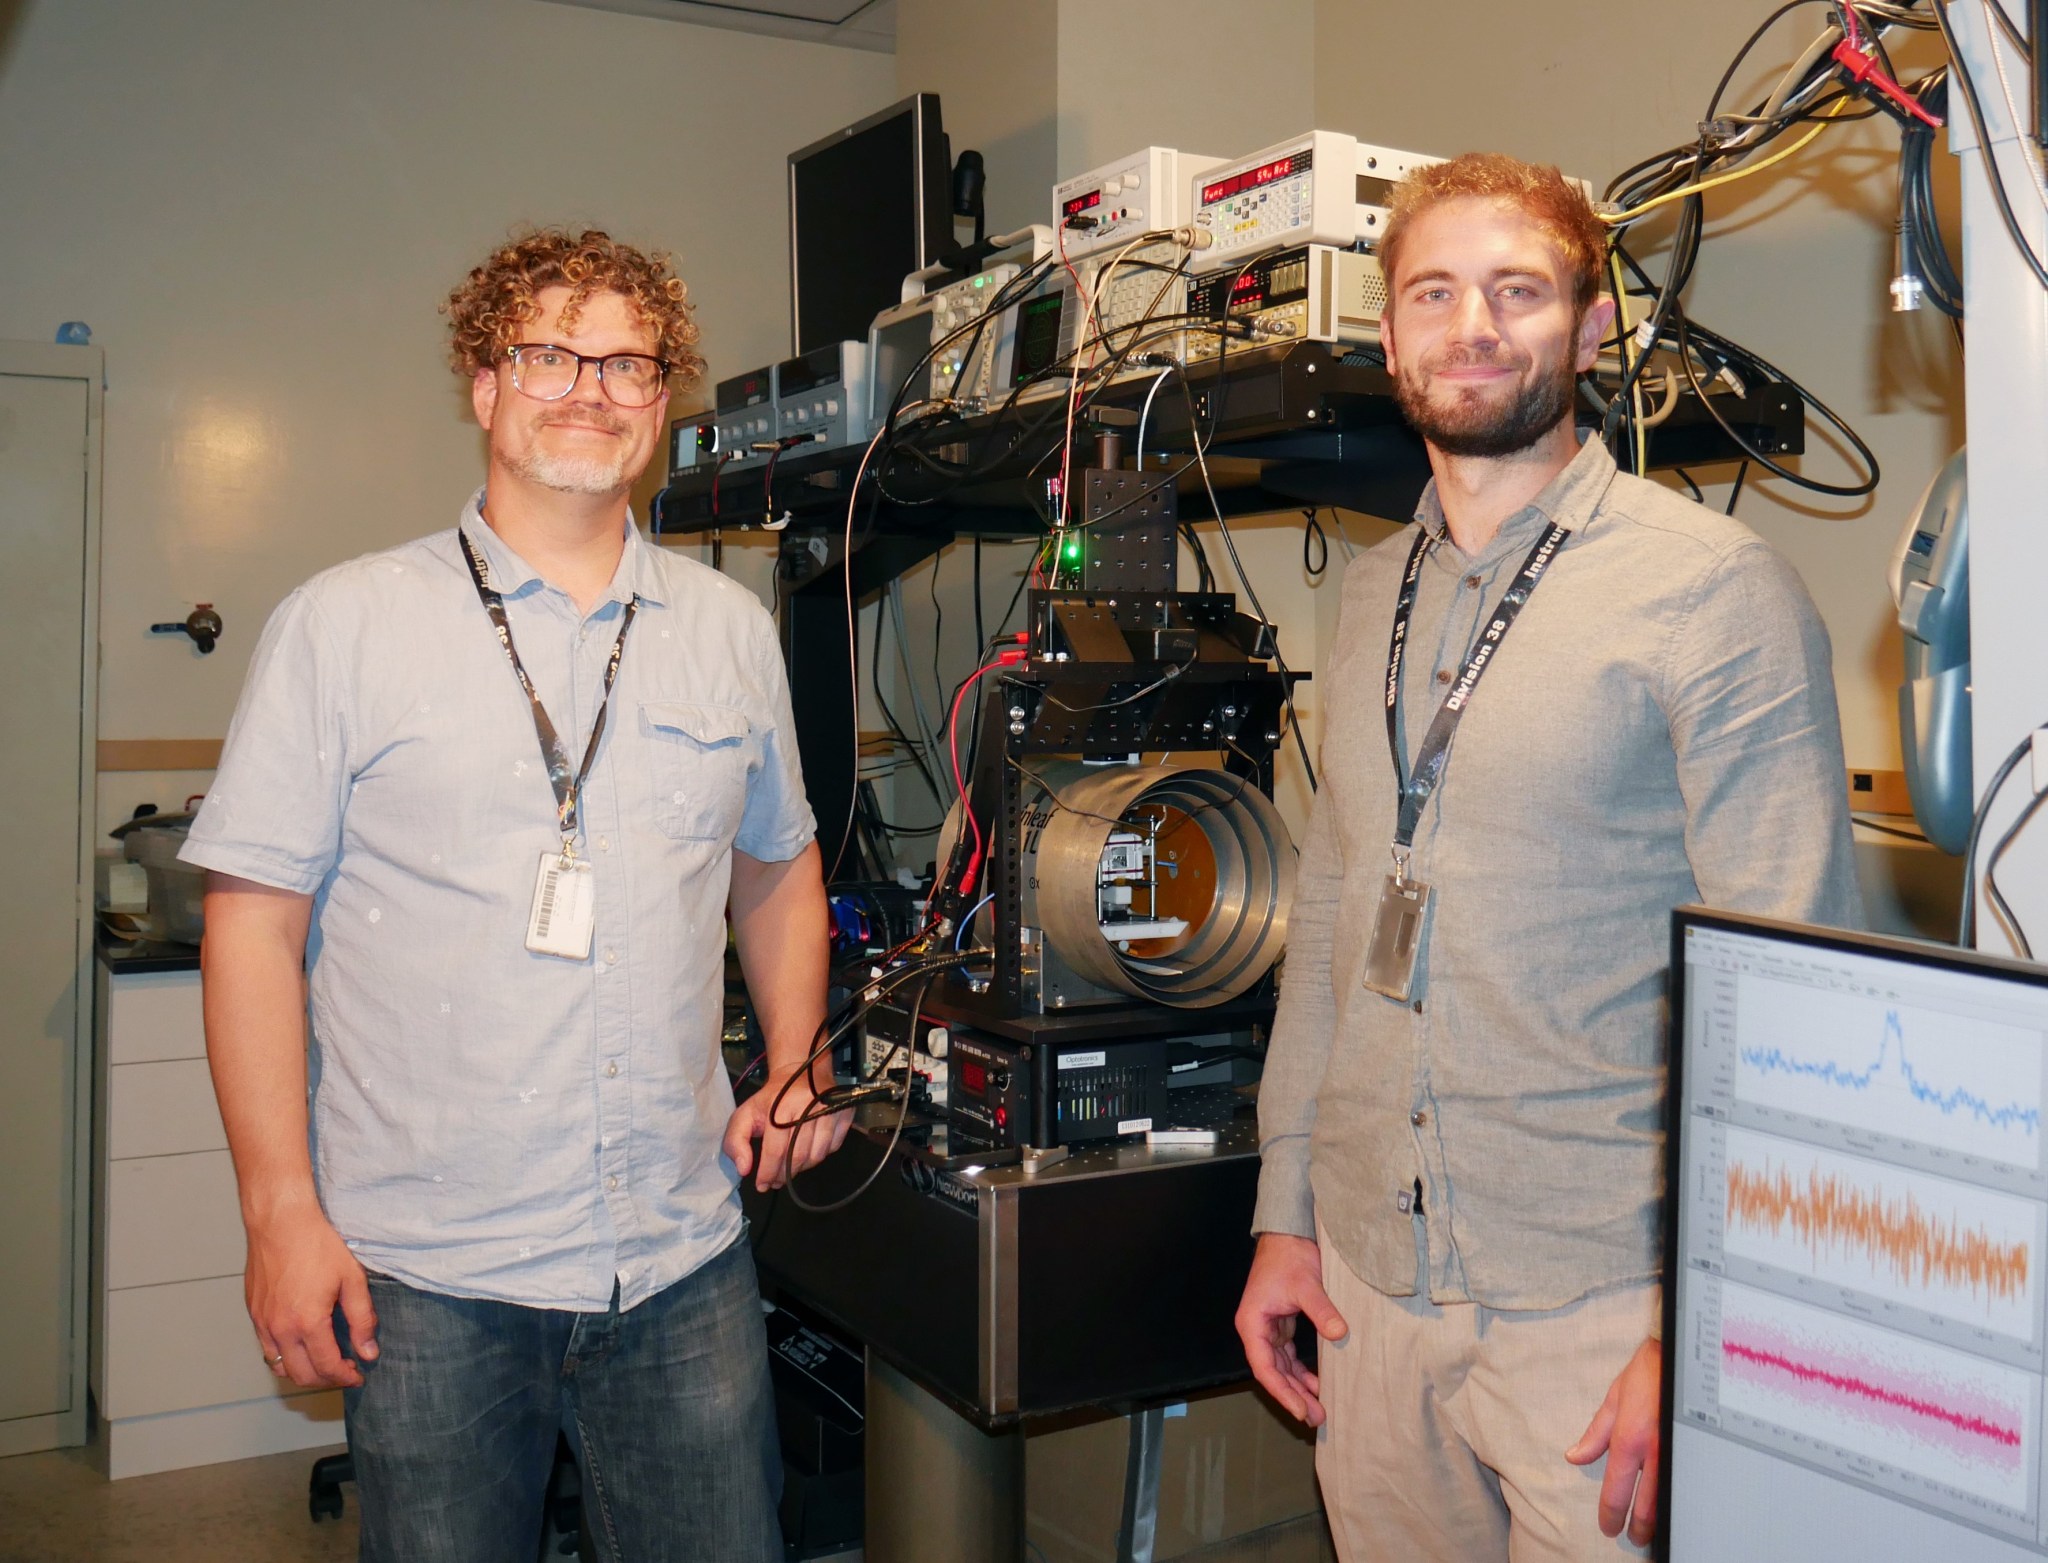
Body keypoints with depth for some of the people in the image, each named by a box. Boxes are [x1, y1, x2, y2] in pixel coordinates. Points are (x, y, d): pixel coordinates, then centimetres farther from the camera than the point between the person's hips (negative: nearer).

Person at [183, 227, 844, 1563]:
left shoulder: (732, 630, 8)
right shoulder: (344, 625, -2)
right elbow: (256, 921, -3)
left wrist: (795, 1069, 6)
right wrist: (283, 1212, -8)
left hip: (684, 1264, 3)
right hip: (428, 1273, -2)